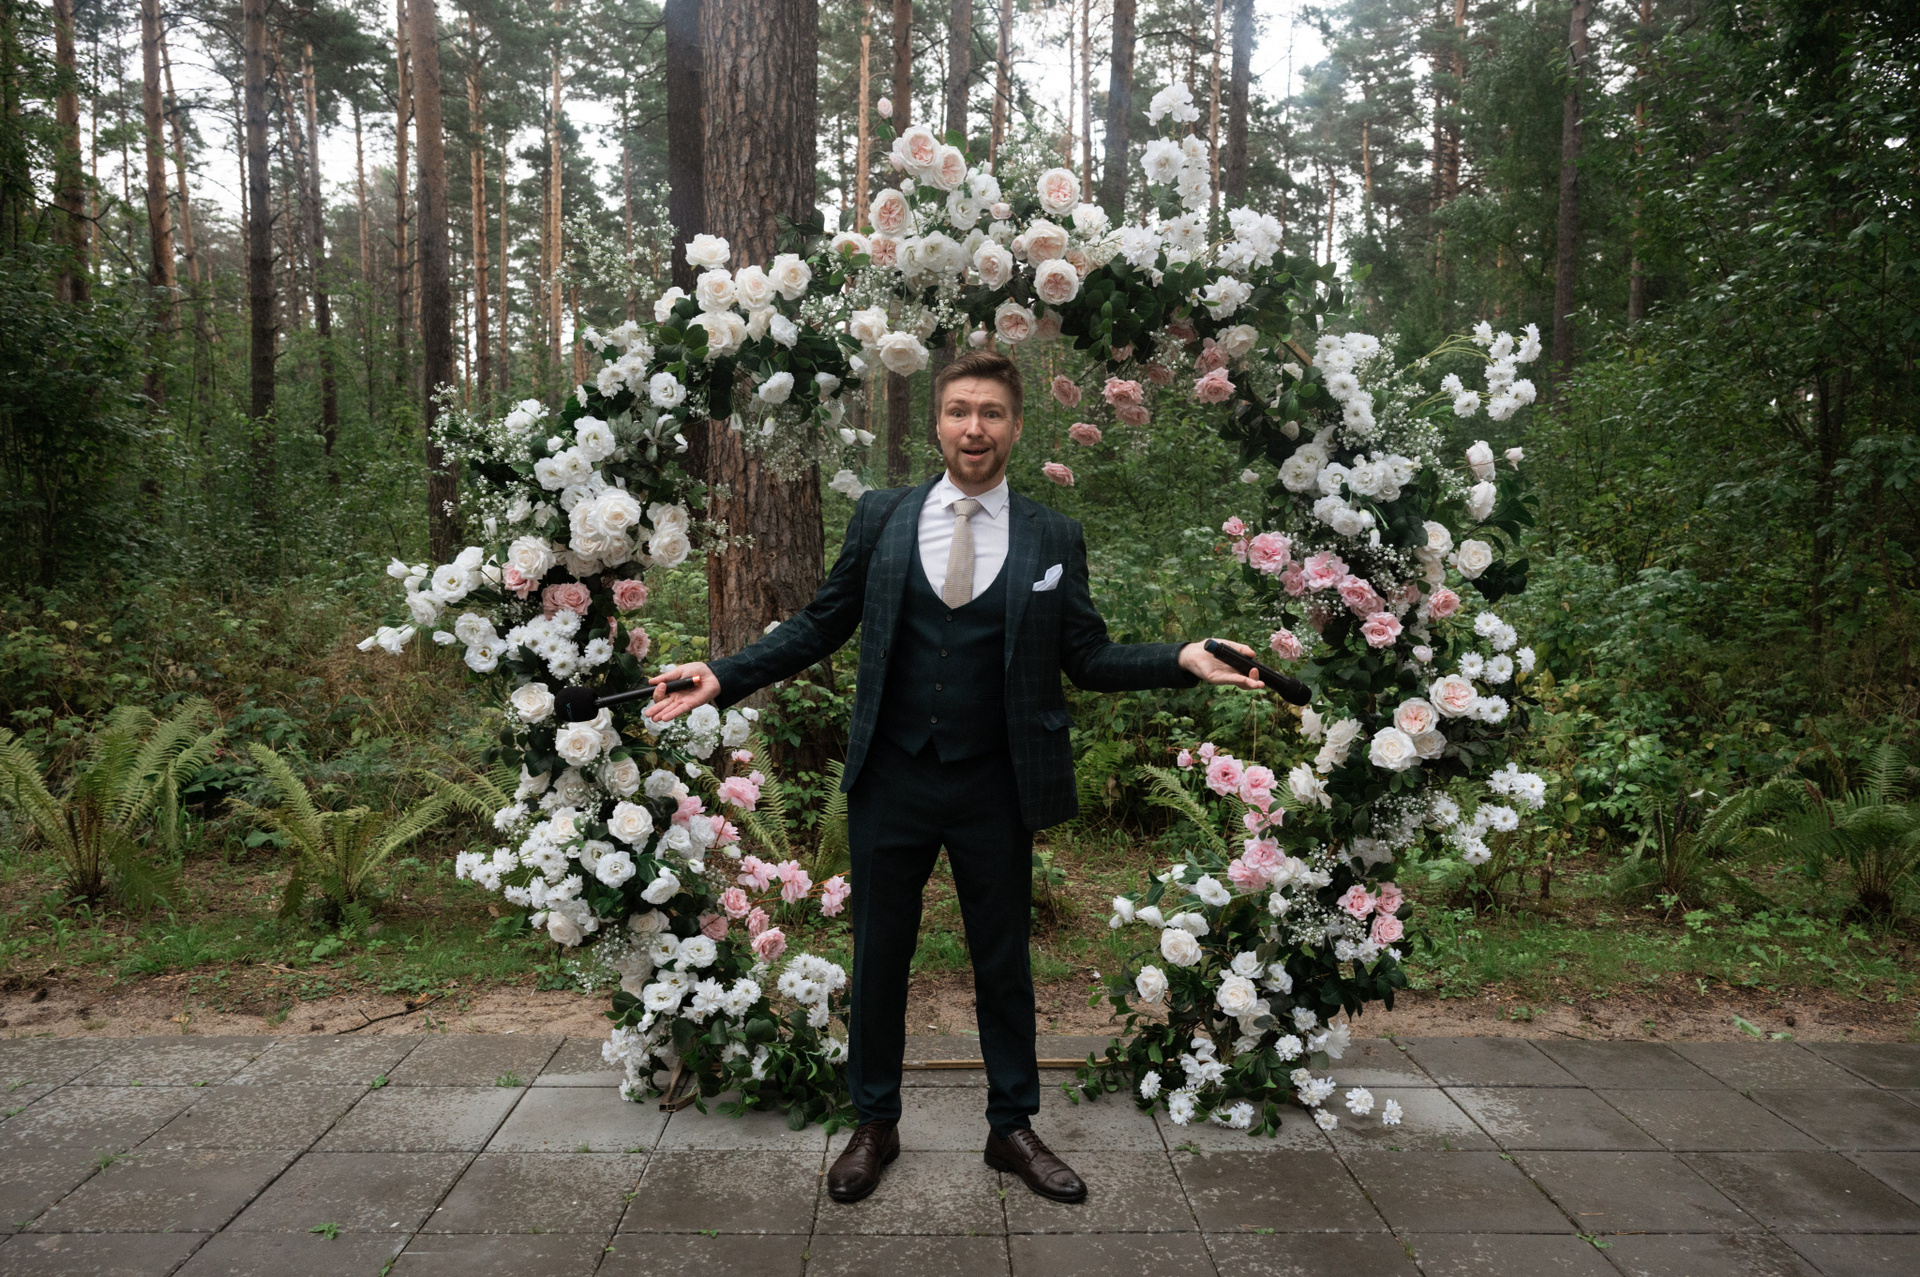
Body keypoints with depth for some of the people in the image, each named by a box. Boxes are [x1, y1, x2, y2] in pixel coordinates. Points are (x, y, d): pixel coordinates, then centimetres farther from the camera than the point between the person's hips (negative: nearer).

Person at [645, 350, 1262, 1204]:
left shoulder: (1053, 539, 0)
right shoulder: (880, 518, 1)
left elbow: (1088, 659, 1)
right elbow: (821, 625, 5)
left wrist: (1182, 661, -13)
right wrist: (724, 677, -3)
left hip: (995, 788, 0)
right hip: (892, 780, 1)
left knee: (1003, 958, 14)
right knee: (879, 956, 13)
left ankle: (1012, 1127, 34)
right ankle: (875, 1125, 35)